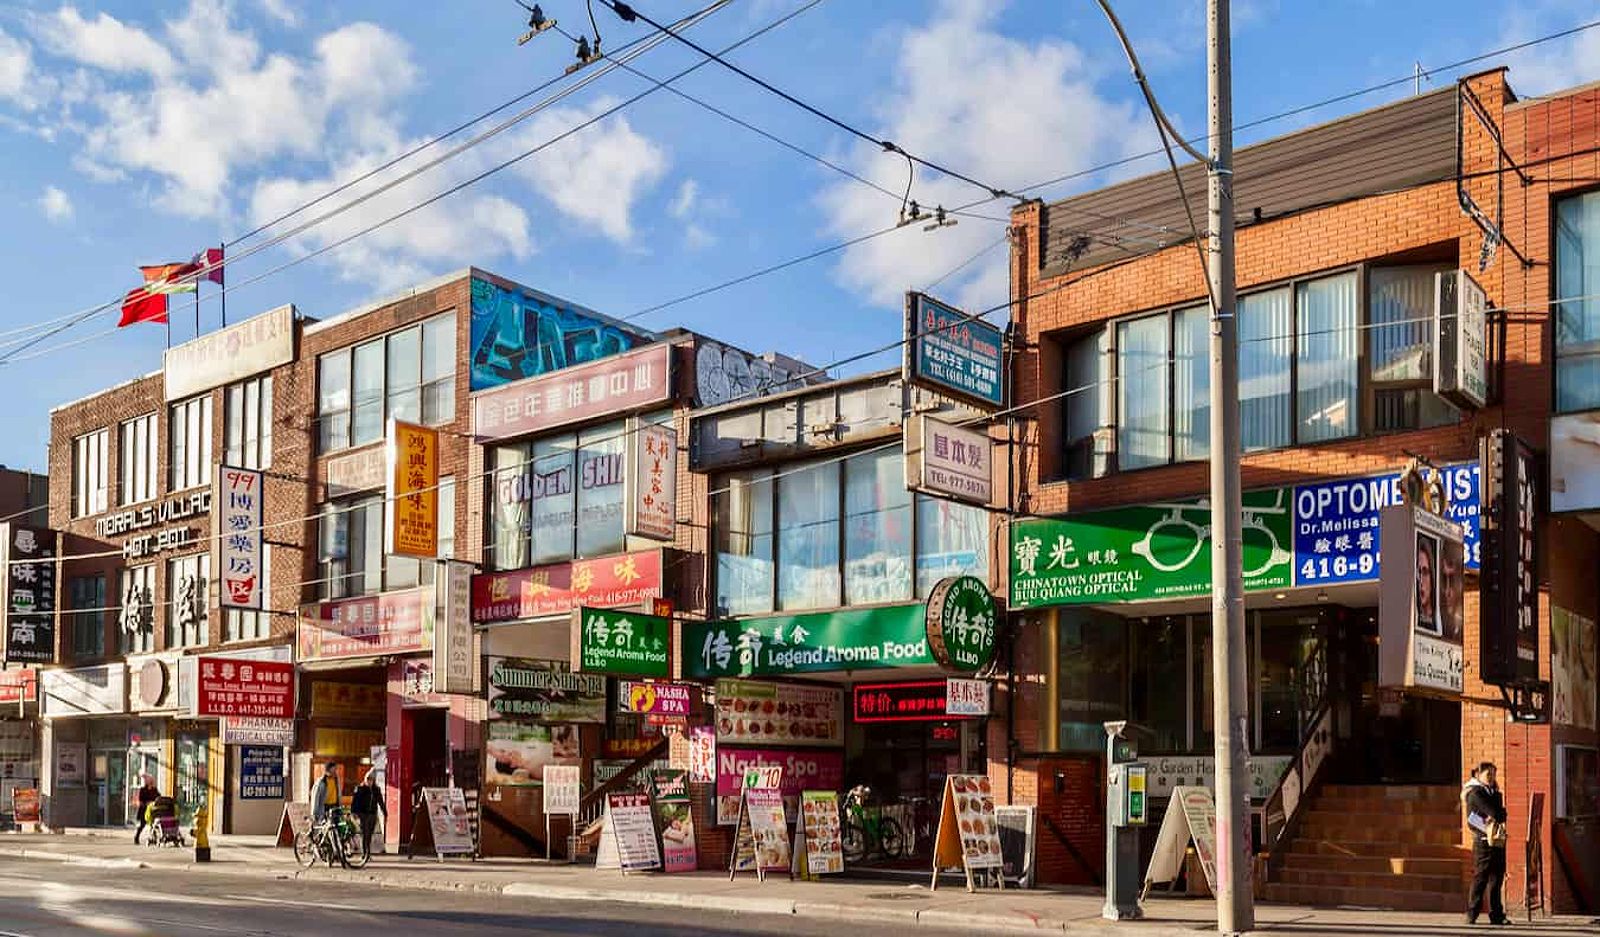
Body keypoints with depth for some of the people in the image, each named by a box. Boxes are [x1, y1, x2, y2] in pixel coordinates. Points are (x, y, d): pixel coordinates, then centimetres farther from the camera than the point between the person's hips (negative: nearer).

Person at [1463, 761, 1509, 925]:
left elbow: (1502, 814, 9)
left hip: (1498, 839, 8)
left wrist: (1497, 815, -10)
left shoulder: (1494, 792, 19)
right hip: (1484, 840, -8)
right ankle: (1472, 915, -3)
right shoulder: (1475, 793, -8)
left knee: (1496, 878, 8)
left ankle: (1496, 915, 13)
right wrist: (1501, 813, 4)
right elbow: (1496, 813, -15)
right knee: (1480, 877, -7)